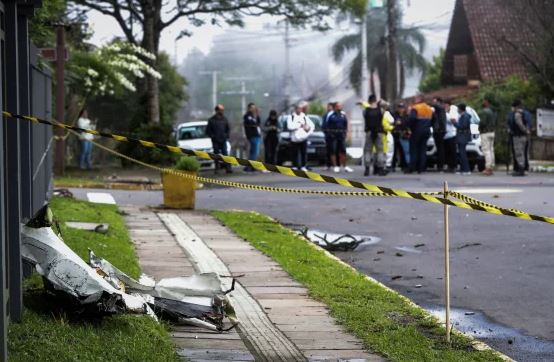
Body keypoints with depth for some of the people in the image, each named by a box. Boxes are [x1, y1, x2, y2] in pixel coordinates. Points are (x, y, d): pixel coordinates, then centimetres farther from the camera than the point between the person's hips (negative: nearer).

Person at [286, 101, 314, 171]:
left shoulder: (305, 117, 14)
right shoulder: (291, 117, 4)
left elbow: (312, 125, 16)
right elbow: (289, 126, -12)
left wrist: (309, 132, 1)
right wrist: (299, 125, -7)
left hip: (303, 138, 2)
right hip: (294, 139, -2)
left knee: (304, 153, -1)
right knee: (295, 154, -1)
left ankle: (303, 166, 6)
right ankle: (295, 166, 6)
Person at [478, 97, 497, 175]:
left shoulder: (484, 111, -17)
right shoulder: (492, 111, 14)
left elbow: (483, 122, -23)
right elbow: (495, 122, 19)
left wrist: (479, 127, -5)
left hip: (485, 133, -9)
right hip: (492, 132, 9)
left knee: (486, 150, -9)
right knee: (491, 150, 11)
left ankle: (488, 168, -14)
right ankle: (491, 167, 13)